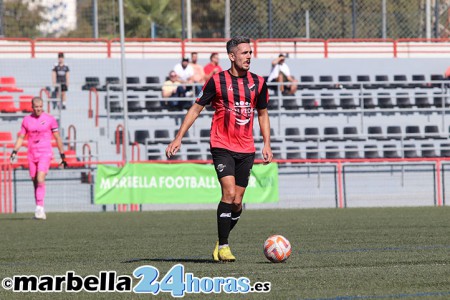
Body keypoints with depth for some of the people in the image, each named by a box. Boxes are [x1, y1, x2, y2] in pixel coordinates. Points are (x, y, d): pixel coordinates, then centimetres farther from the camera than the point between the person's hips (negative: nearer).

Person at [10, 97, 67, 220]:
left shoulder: (49, 119, 0)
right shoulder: (27, 120, 8)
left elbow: (57, 138, 5)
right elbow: (21, 137, 12)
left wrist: (62, 155, 6)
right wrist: (14, 151, -3)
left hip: (45, 154, -4)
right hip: (32, 155, 4)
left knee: (40, 180, -21)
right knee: (35, 182, 6)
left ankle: (40, 208, -23)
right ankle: (39, 211, 14)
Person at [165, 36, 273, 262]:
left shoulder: (257, 83, 7)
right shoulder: (217, 80, -3)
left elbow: (262, 114, 19)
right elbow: (196, 108, 3)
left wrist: (267, 144, 10)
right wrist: (178, 138, -2)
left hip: (246, 150, 4)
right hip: (222, 146, -4)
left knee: (237, 201, 3)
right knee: (229, 193, -18)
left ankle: (222, 242, 22)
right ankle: (222, 247, -11)